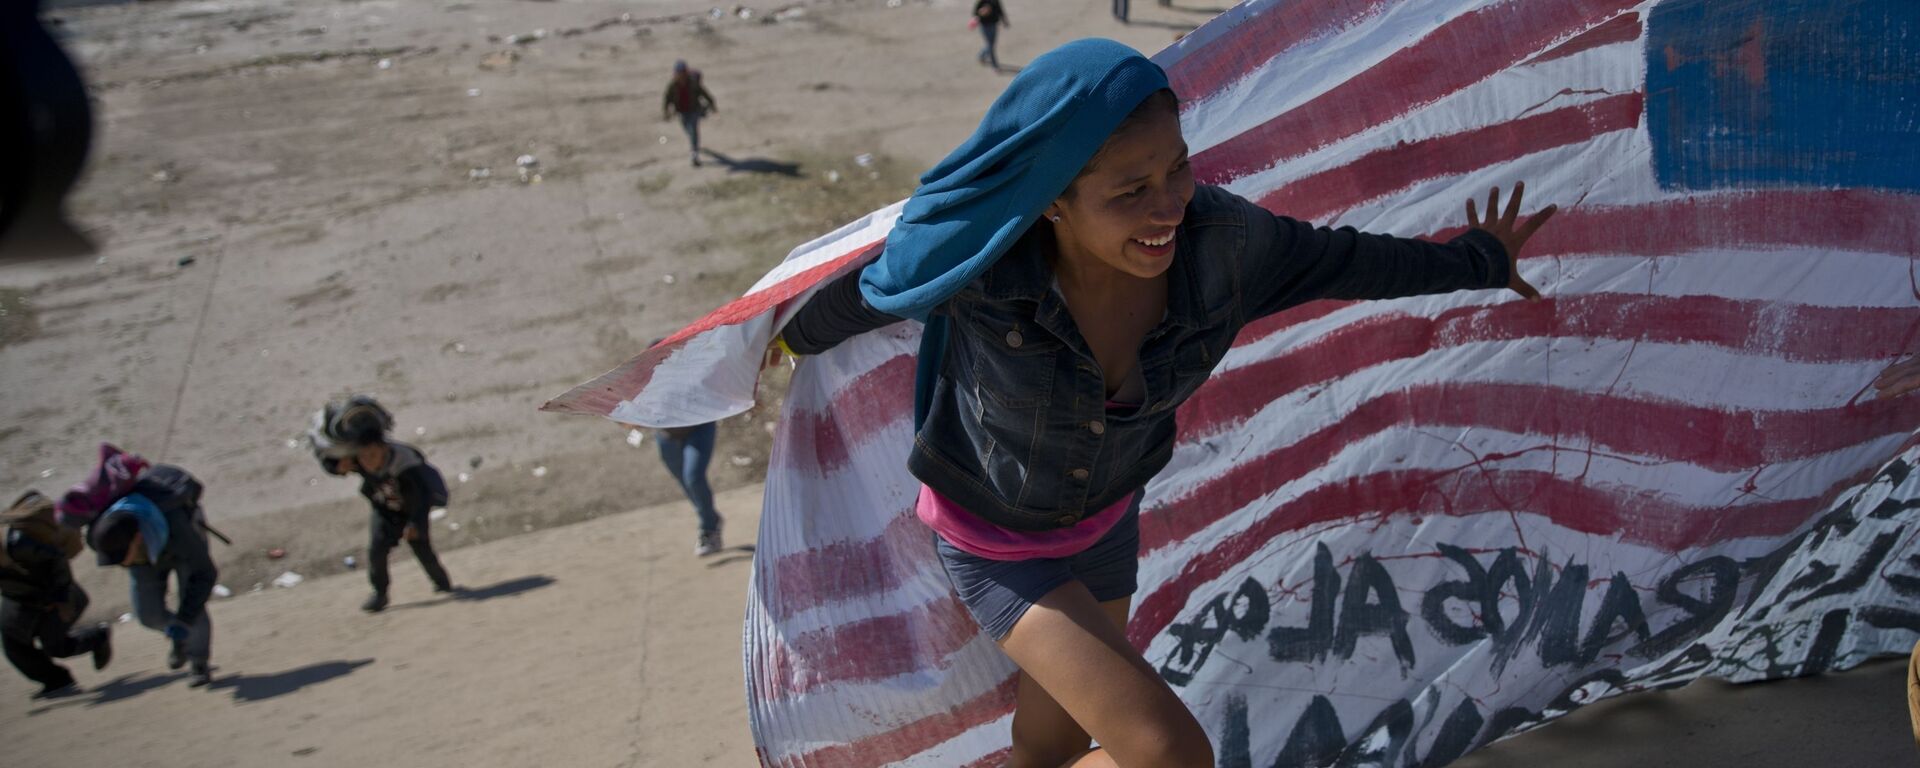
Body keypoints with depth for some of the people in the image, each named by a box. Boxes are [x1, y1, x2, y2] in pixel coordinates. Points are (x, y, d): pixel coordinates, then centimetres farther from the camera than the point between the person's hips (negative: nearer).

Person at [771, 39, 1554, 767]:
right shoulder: (975, 258, -35)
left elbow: (1341, 259, -5)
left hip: (1104, 517, 4)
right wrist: (798, 336, 10)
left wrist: (1480, 262, 13)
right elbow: (873, 291, -12)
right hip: (994, 540, -4)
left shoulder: (1217, 240, -26)